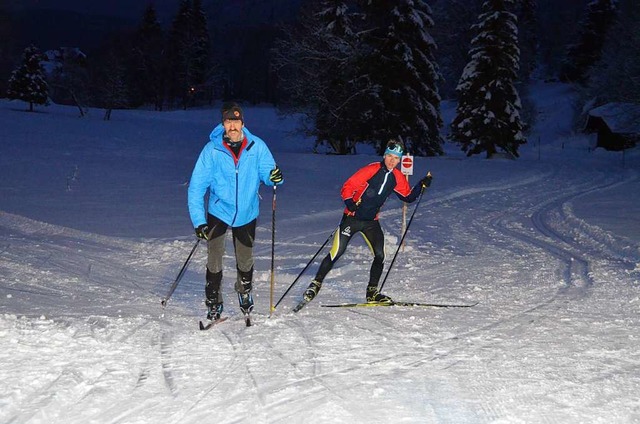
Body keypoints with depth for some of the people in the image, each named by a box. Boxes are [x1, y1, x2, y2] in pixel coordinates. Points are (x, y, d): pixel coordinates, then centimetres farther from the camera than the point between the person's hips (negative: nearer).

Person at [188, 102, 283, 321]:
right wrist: (198, 221, -20)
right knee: (214, 260, -6)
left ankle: (245, 292, 43)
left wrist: (274, 176, -33)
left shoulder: (256, 146, -12)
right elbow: (196, 186, -14)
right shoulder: (212, 149, -16)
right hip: (218, 211, -2)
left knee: (245, 260, 16)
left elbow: (266, 171, -7)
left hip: (246, 213, 2)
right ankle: (213, 302, 11)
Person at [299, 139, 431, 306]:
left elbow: (408, 197, 14)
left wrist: (422, 185, 1)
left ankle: (372, 292, 9)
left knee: (380, 255, -5)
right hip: (352, 217, -5)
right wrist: (349, 202, -32)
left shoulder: (397, 177, 3)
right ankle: (316, 284, 6)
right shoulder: (371, 170, -15)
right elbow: (347, 188, -14)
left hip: (371, 222, 5)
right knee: (336, 253, -8)